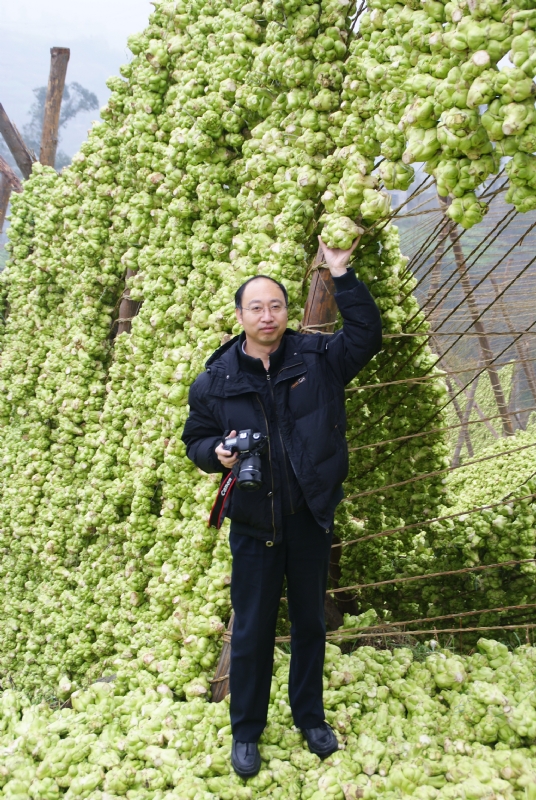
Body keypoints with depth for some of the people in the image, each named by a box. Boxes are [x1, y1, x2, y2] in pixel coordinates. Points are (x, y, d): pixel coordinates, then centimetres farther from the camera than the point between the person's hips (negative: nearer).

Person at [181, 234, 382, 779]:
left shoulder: (317, 357, -2)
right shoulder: (216, 379, -3)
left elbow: (367, 335, -6)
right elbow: (195, 439, 6)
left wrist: (341, 276, -13)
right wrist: (217, 452, -17)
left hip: (310, 516, 2)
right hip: (254, 524, -1)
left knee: (310, 623, 16)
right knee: (252, 631, 8)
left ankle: (310, 717, 35)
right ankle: (246, 731, 26)